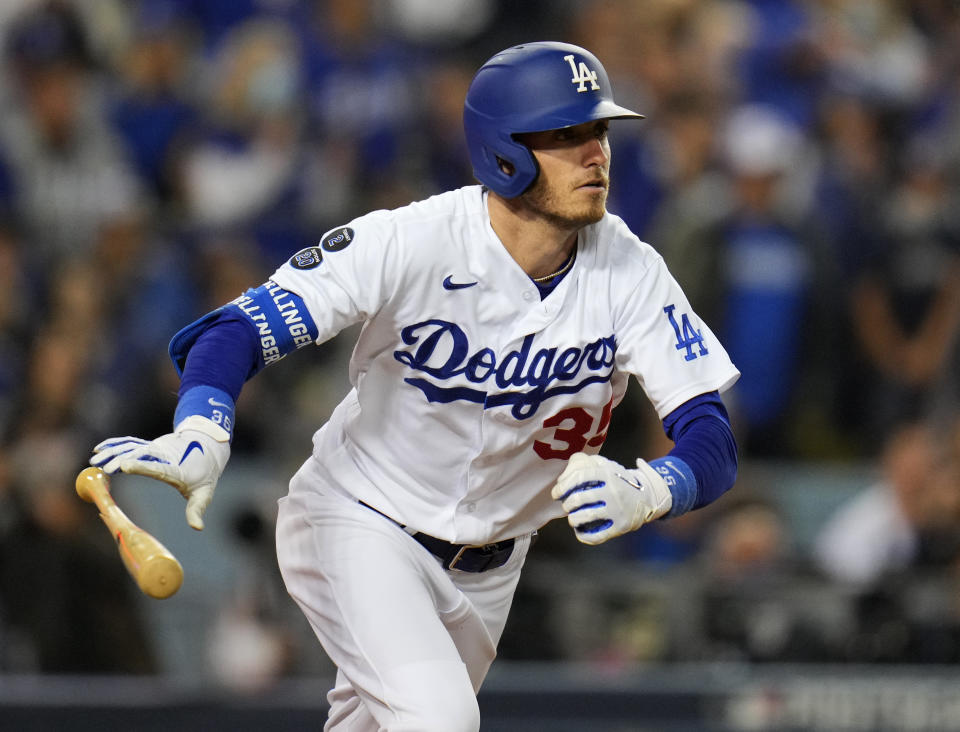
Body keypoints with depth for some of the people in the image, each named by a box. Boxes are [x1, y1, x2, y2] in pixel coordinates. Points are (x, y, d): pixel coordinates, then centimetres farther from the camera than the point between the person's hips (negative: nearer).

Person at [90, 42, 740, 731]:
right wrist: (199, 437, -51)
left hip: (488, 565, 5)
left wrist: (640, 493, -46)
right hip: (358, 522, -5)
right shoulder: (412, 242, -26)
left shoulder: (628, 273, -17)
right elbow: (235, 332, -30)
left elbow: (714, 445, -22)